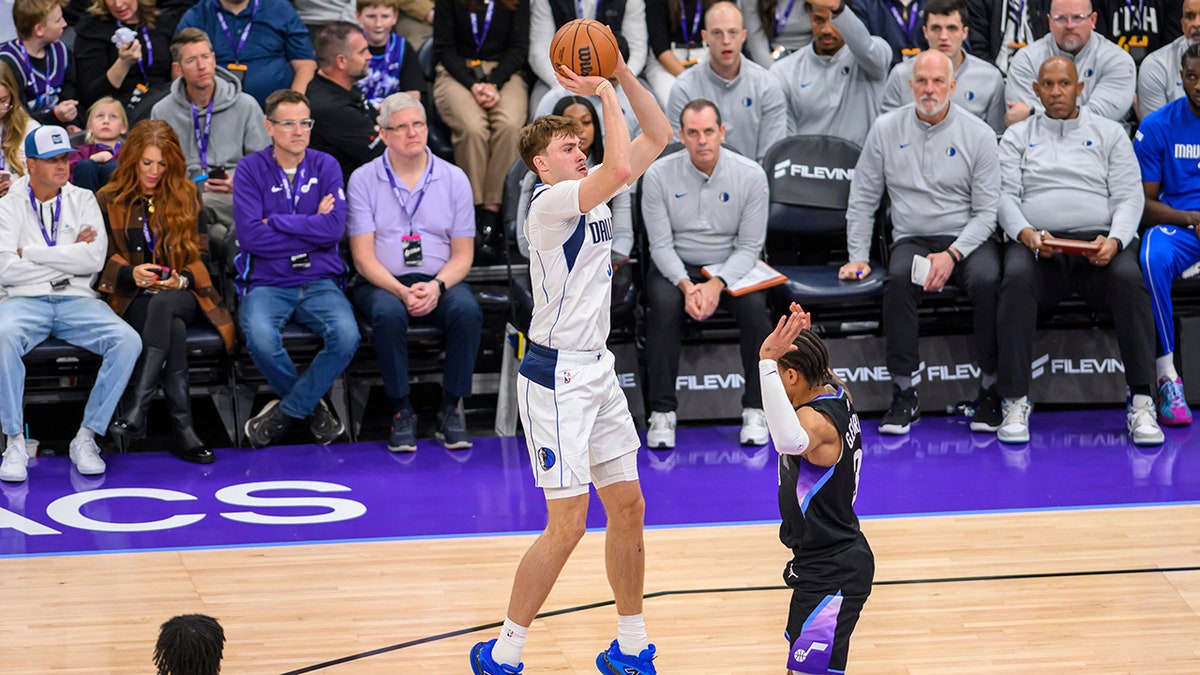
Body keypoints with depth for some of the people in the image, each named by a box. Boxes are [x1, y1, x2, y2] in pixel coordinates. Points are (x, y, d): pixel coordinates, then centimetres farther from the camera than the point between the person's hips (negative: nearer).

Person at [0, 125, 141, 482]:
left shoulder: (82, 200, 12)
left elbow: (94, 258, -4)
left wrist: (31, 253, -6)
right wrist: (67, 257, -3)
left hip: (77, 299, 2)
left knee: (128, 341, -26)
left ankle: (86, 439, -19)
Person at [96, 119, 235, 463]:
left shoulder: (187, 196, 15)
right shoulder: (109, 201, 11)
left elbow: (200, 255, 11)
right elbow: (101, 260, 6)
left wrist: (181, 280, -11)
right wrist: (131, 273, -16)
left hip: (181, 295, 1)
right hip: (132, 299, -1)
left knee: (164, 304, -39)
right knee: (173, 327, -37)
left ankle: (137, 409, -47)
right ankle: (183, 428, -45)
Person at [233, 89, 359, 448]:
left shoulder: (325, 166, 7)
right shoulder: (251, 169, 2)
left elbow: (334, 229, -9)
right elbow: (249, 235, -12)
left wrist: (275, 221, -10)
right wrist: (311, 226, -7)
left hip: (320, 281, 2)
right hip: (267, 282, -2)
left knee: (346, 335, -30)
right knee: (260, 338, -34)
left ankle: (287, 409, -8)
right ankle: (313, 406, -5)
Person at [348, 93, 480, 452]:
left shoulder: (453, 178, 6)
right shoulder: (364, 180, 1)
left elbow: (463, 255, 5)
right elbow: (364, 257, -3)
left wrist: (436, 287, -15)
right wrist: (401, 291, -19)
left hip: (439, 282, 2)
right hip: (382, 283, -2)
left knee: (467, 310, -31)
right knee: (388, 313, -36)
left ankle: (451, 409, -19)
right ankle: (401, 411, -22)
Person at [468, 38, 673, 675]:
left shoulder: (593, 196, 10)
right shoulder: (551, 202, -15)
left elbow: (657, 137, 12)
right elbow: (621, 167, -31)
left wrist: (622, 75, -1)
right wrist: (604, 93, -20)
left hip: (596, 368, 9)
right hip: (556, 375, -9)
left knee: (628, 507, 11)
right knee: (567, 523, -10)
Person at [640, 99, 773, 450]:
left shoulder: (750, 175, -8)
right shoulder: (659, 175, -8)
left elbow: (749, 246, -7)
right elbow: (661, 245, -8)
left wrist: (717, 284, -23)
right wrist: (686, 285, -25)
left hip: (731, 266, 0)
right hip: (675, 266, 0)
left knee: (754, 305, -30)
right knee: (664, 304, -33)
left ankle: (755, 410, -17)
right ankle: (661, 413, -24)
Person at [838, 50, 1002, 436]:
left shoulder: (978, 135, 2)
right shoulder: (886, 130, 8)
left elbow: (987, 211, -2)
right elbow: (862, 201, 13)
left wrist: (953, 254, -17)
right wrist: (858, 257, 3)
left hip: (968, 238, -1)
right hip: (912, 238, 1)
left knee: (987, 280, -34)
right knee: (898, 279, -33)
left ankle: (991, 389, -21)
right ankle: (904, 393, -28)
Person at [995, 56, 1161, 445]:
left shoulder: (1109, 133, 18)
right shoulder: (1018, 136, 20)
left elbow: (1129, 196, 8)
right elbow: (1005, 195, 8)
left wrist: (1114, 240, -13)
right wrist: (1025, 233, -14)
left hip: (1099, 241, 0)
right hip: (1037, 243, 0)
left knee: (1128, 278, -34)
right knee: (1017, 279, -35)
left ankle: (1141, 403, -33)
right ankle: (1015, 403, -33)